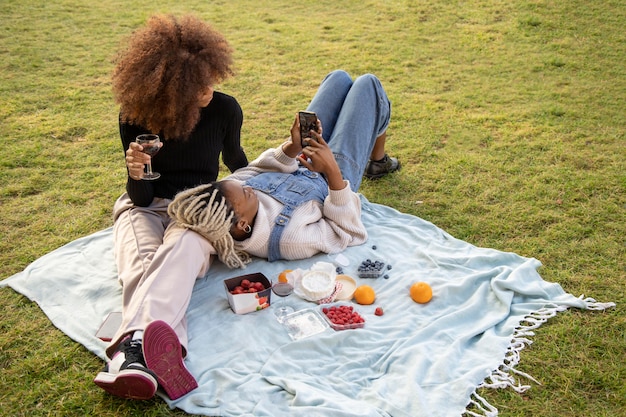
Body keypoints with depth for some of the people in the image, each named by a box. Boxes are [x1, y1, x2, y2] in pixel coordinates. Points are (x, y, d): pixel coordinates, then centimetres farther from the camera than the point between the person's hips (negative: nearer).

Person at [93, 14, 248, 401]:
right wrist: (137, 175, -29)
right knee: (140, 265, -35)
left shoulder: (225, 109, -8)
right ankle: (156, 354, -62)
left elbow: (234, 158, 15)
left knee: (177, 253, -37)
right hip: (145, 208, 1)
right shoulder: (136, 117, -9)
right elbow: (140, 198, -5)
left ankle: (133, 346, -62)